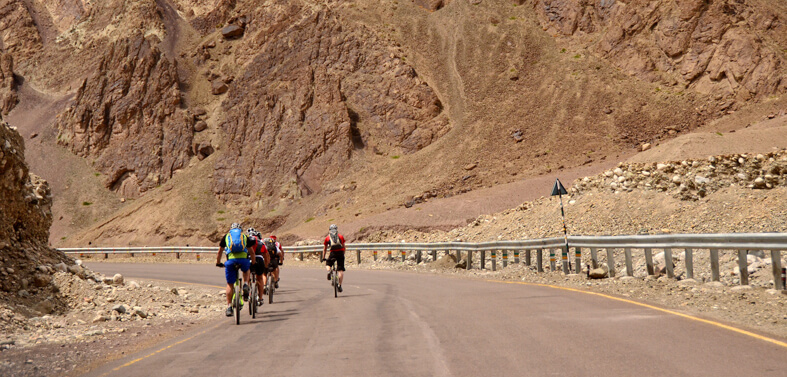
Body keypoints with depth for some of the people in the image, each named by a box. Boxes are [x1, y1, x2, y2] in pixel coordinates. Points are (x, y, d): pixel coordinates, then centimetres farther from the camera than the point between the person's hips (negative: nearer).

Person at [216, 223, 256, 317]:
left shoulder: (226, 237, 26)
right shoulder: (244, 236, 26)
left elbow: (220, 252, 29)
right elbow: (251, 252, 29)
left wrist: (218, 263, 42)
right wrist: (253, 263, 42)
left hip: (231, 260, 0)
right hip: (243, 259, 0)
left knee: (229, 284, 11)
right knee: (246, 270, 34)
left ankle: (229, 307, 7)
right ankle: (245, 285, 6)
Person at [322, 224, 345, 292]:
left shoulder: (327, 238, 15)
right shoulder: (341, 236, 16)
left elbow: (324, 249, 19)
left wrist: (323, 258, 28)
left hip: (333, 253, 0)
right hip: (340, 253, 0)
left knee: (327, 264, 25)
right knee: (341, 270, 4)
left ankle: (329, 271, -7)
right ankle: (340, 285, -3)